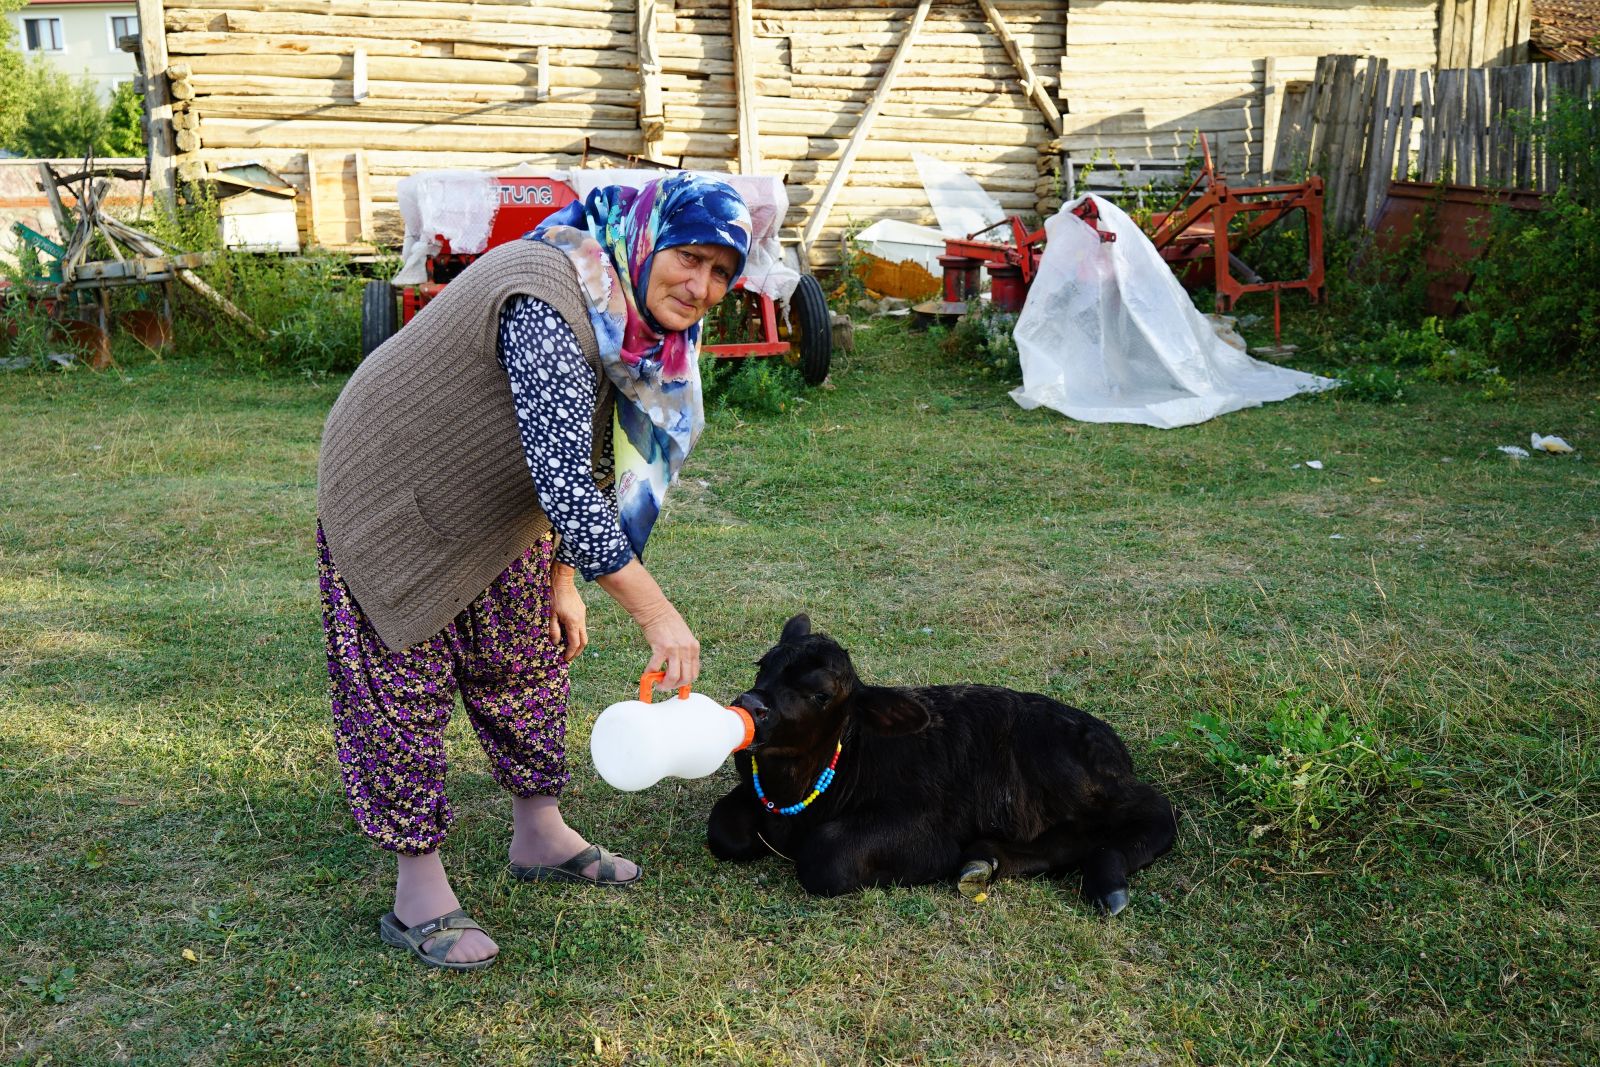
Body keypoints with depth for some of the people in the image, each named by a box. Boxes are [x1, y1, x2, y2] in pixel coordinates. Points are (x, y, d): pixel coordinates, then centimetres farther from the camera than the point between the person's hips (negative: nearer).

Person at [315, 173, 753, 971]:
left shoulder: (637, 322, -6)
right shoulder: (548, 306, -36)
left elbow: (583, 467, 6)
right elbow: (561, 483, -41)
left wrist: (563, 580, 7)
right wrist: (655, 614, -39)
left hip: (491, 508, 9)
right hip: (395, 500, -9)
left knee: (529, 658, 16)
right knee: (403, 689, -1)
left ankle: (540, 837, 35)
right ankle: (418, 898, 12)